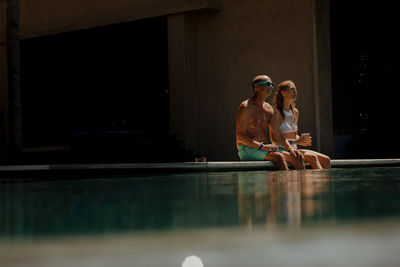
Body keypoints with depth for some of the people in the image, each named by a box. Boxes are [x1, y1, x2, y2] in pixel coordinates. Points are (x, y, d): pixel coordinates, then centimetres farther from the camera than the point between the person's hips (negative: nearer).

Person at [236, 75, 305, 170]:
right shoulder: (246, 107, -10)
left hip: (263, 148, 8)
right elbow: (240, 136, -15)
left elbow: (278, 133, 20)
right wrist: (262, 146, -24)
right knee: (278, 157, -32)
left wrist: (290, 147, 2)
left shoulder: (269, 109, 15)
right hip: (247, 149, -8)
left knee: (297, 157, -9)